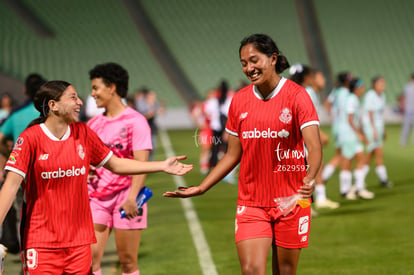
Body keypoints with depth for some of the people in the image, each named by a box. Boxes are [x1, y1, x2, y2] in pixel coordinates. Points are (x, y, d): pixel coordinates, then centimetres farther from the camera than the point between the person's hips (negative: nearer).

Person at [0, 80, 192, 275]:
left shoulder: (82, 133, 6)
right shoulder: (30, 138, -9)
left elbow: (116, 165, 15)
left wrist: (163, 166, 10)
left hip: (79, 240, 5)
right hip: (41, 242, -5)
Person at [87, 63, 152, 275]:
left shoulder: (135, 121, -5)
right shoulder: (93, 124, 12)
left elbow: (141, 163, -13)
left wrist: (132, 197, -22)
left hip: (125, 197, -5)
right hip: (97, 197, 5)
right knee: (90, 257, -7)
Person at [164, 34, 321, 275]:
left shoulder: (296, 95, -8)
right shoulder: (239, 101, 5)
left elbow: (314, 147, -18)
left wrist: (310, 178, -38)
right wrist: (201, 188, 8)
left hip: (290, 200, -3)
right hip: (251, 203, 3)